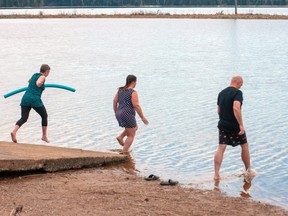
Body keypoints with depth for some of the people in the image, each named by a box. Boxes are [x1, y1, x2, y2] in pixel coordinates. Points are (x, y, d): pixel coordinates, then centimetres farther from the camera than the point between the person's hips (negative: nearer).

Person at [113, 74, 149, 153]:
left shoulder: (120, 90, 8)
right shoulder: (133, 92, -14)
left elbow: (114, 102, 11)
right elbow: (136, 106, -19)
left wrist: (116, 113, 22)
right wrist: (143, 117, -12)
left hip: (120, 115, 8)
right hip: (128, 115, -8)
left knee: (135, 127, 27)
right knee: (131, 136, 5)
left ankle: (120, 137, 13)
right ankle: (124, 154, 3)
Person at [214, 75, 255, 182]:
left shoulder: (221, 93, 10)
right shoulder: (237, 93, -13)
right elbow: (236, 108, -27)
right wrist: (241, 124, -26)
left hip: (223, 124, 6)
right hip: (235, 125, -6)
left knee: (221, 148, 3)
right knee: (244, 146, 13)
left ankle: (216, 174, -5)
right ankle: (248, 170, 24)